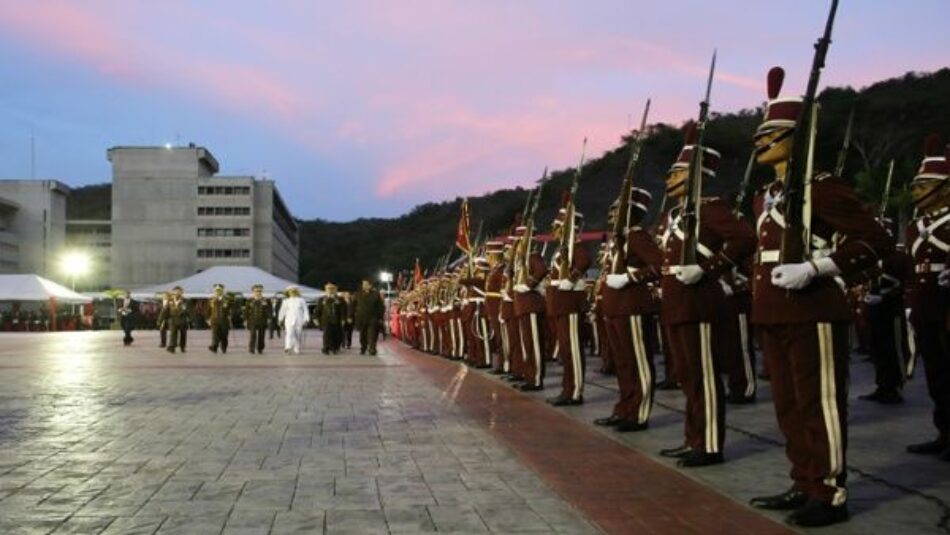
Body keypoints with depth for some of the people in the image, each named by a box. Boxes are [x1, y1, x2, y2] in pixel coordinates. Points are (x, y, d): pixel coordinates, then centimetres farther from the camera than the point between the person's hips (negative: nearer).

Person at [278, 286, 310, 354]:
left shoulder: (301, 301, 7)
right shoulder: (286, 301, 12)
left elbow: (305, 310, 5)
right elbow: (282, 311, 13)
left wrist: (306, 320, -2)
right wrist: (280, 320, 10)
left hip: (299, 321, 1)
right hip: (289, 321, -1)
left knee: (298, 335, 2)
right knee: (289, 333, -18)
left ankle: (296, 350, 10)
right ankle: (288, 347, -32)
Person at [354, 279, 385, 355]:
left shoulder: (376, 294, 1)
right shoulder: (358, 294, 5)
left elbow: (380, 306, 1)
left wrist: (380, 317, -4)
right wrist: (351, 317, 0)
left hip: (373, 319, -2)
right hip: (361, 318, 2)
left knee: (372, 335, -8)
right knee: (363, 335, 10)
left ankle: (372, 349, -7)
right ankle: (363, 349, 23)